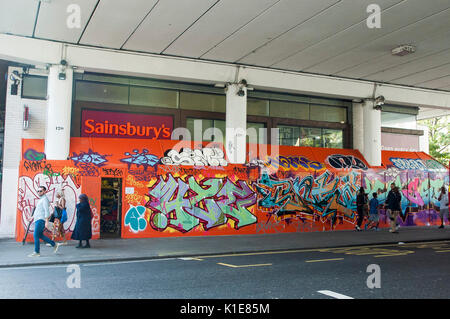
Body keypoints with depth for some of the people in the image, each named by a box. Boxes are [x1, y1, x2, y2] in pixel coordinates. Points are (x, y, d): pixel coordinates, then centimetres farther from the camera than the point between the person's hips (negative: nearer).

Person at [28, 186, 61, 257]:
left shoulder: (45, 199, -9)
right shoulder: (40, 200, 21)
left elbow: (47, 211, -17)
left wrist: (46, 221, -23)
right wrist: (33, 216, 25)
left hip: (41, 220, -10)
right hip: (38, 220, 10)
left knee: (36, 235, -11)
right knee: (40, 235, 12)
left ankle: (36, 252, -7)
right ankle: (54, 244, 18)